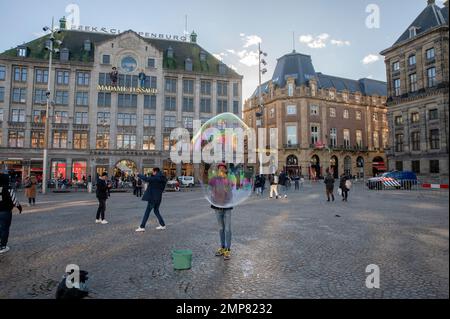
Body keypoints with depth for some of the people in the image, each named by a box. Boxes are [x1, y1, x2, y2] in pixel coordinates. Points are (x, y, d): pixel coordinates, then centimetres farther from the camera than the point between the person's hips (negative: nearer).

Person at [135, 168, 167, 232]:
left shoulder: (155, 178, -17)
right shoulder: (163, 179, 8)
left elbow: (146, 179, -22)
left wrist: (139, 175, -7)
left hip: (153, 198, -8)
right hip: (158, 198, 8)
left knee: (147, 212, -1)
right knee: (156, 211, 19)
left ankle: (142, 227, 3)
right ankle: (162, 225, 20)